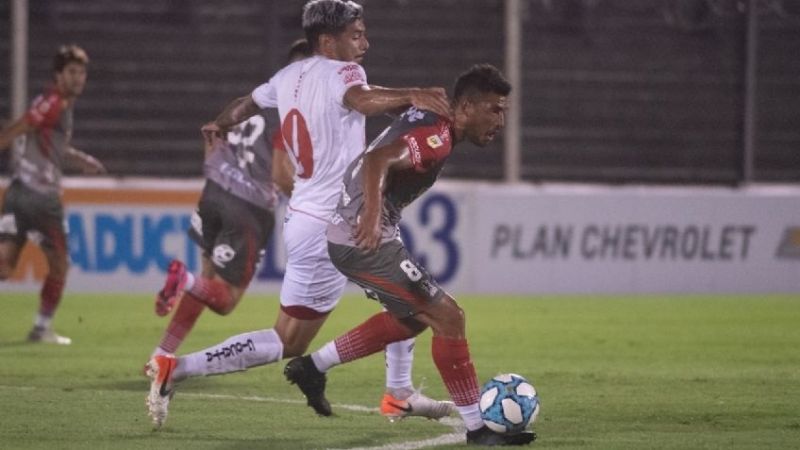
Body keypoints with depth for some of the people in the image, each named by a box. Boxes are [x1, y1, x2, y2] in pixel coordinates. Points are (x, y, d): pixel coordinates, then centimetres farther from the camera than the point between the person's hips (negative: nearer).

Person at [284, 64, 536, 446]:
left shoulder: (428, 119, 13)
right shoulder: (436, 136, -18)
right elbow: (378, 160, -35)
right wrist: (371, 215, -50)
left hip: (346, 234, 11)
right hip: (364, 239, -11)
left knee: (412, 318, 26)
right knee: (447, 318, -9)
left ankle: (313, 367, 28)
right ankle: (478, 429, -5)